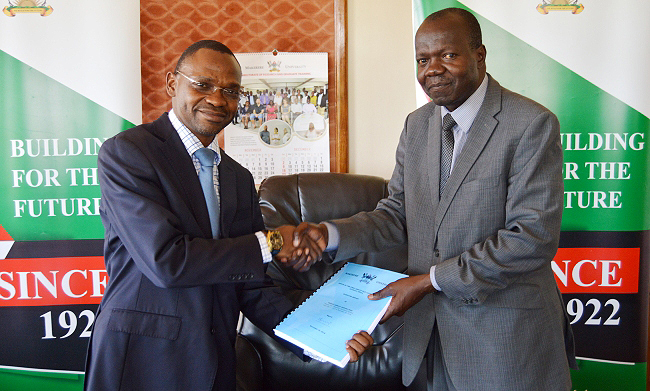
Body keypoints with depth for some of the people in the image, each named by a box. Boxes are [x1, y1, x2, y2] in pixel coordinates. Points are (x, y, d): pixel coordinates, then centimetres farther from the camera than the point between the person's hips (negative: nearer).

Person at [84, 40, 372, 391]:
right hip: (142, 362, -5)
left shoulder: (240, 178, 9)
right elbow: (165, 260, -21)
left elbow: (248, 283, 8)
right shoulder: (125, 152, -11)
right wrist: (269, 242, -14)